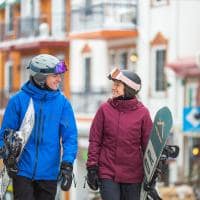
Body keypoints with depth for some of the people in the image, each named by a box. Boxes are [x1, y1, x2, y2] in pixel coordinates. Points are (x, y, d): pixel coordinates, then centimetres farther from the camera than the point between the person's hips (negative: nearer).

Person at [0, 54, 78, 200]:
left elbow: (70, 136, -2)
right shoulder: (19, 100, -4)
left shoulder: (62, 102, 0)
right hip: (23, 170, -2)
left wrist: (67, 164, -12)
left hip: (49, 173, 2)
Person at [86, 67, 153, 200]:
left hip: (133, 175, 0)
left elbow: (148, 144, 2)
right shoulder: (105, 109, 0)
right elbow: (95, 141, 2)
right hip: (107, 173, 0)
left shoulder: (142, 113, -1)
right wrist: (92, 168, -3)